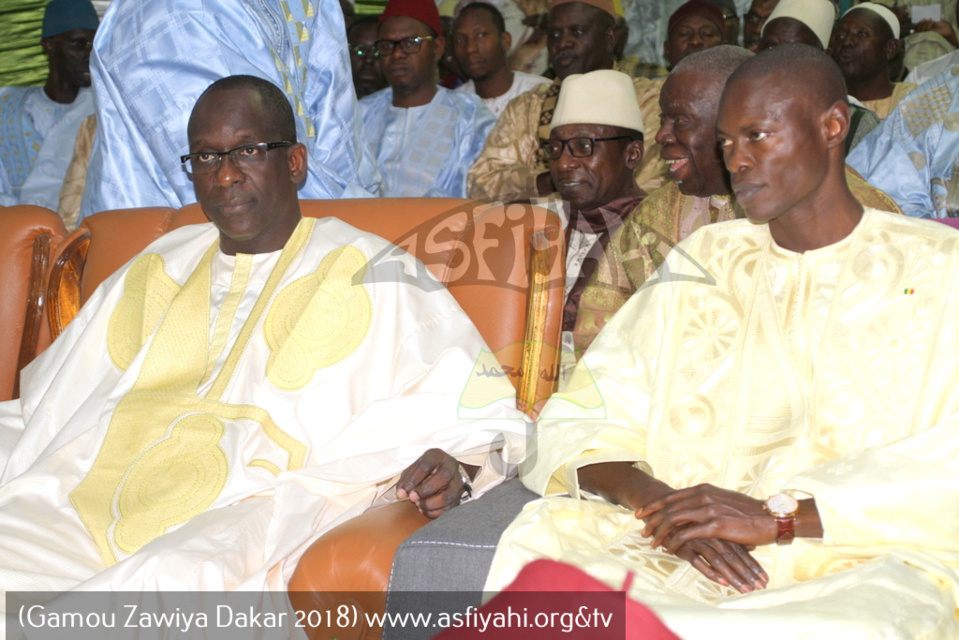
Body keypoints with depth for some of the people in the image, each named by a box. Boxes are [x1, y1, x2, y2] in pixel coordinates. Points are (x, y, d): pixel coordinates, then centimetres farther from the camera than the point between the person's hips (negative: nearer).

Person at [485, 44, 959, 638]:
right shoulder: (701, 263, 20)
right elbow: (582, 417, 9)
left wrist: (779, 516, -16)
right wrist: (654, 499, -12)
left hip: (864, 558, -1)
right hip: (680, 550, 2)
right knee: (538, 537, -29)